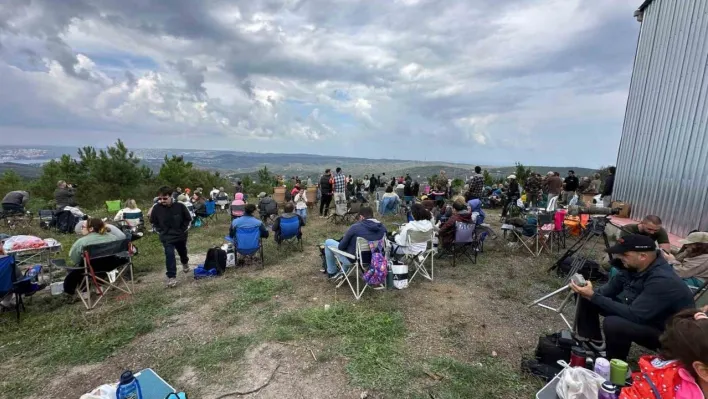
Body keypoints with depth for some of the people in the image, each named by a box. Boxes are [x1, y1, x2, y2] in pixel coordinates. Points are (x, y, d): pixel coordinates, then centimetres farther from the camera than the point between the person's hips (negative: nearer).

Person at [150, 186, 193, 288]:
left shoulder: (180, 206, -18)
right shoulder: (157, 208, -14)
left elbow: (188, 219, -4)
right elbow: (153, 222, 5)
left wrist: (184, 230, -8)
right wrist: (160, 231, -1)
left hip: (181, 235, 1)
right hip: (166, 237, 0)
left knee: (182, 252, 22)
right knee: (169, 255, -16)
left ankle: (185, 263, 56)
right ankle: (171, 277, -8)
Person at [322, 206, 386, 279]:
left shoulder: (356, 227, -22)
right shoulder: (383, 228, -8)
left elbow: (341, 246, -14)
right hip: (372, 259, 6)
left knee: (328, 242, 13)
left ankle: (332, 273, 27)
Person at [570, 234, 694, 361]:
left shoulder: (662, 281, -32)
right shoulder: (634, 266, -7)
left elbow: (633, 316, -34)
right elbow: (612, 287, 2)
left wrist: (593, 297, -34)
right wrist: (591, 293, -18)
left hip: (665, 332, -8)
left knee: (612, 324, -35)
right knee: (587, 298, -1)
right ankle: (591, 341, 14)